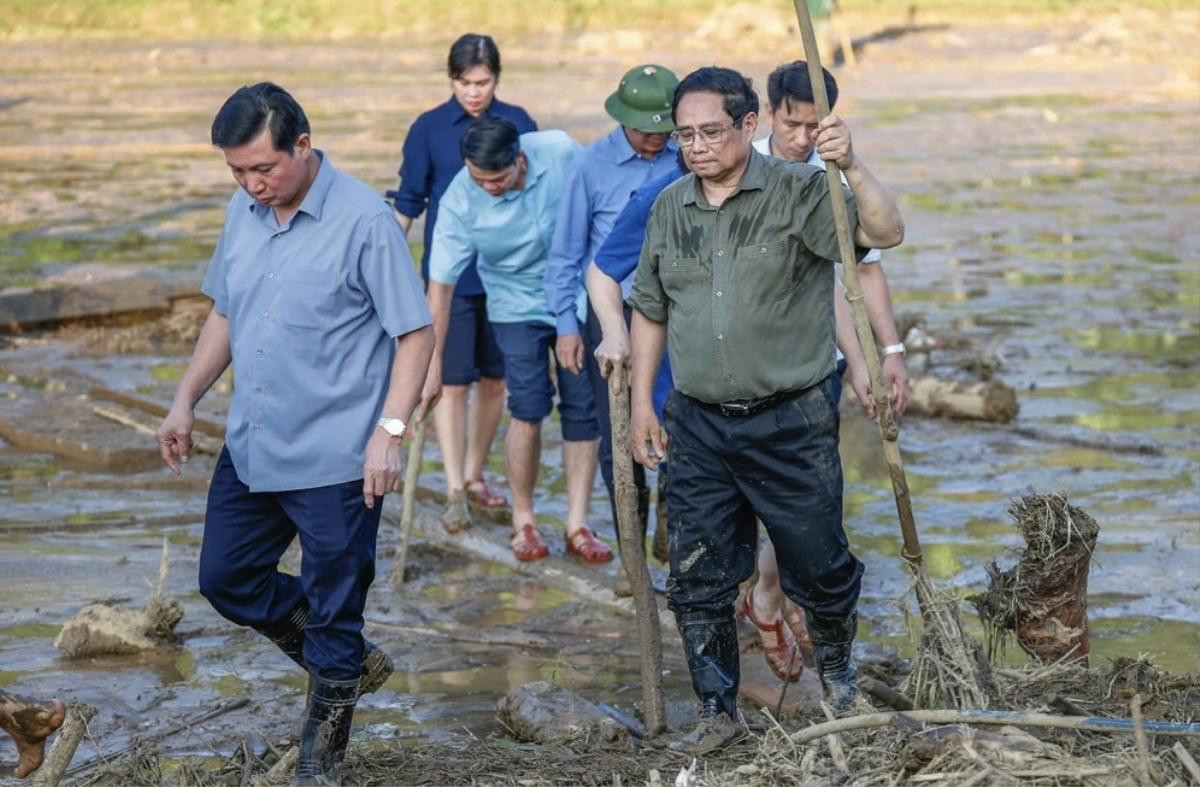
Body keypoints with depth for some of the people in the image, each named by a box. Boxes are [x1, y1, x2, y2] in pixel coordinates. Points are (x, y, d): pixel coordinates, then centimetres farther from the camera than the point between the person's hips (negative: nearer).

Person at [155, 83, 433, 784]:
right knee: (227, 580, 16)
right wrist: (186, 400, 13)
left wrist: (390, 431, -23)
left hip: (336, 462, -7)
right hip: (250, 450, 8)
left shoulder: (364, 220, -16)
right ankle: (351, 666, 33)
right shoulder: (244, 213, 6)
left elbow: (416, 333, -14)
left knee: (332, 615, 3)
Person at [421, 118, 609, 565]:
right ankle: (523, 519, 5)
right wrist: (433, 364, -17)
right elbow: (441, 284, -17)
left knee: (583, 409, -2)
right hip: (517, 308, -2)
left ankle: (577, 525, 5)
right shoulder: (460, 201, -22)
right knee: (529, 410, -12)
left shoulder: (562, 153, -20)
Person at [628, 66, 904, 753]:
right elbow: (651, 311, 15)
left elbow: (887, 233, -23)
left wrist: (852, 166, -38)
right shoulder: (671, 208, 6)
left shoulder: (799, 193, -9)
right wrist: (642, 404, 12)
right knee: (698, 580, 5)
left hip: (791, 421, -4)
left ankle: (837, 668, 36)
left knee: (819, 568, 9)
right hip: (698, 426, 4)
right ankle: (719, 712, 17)